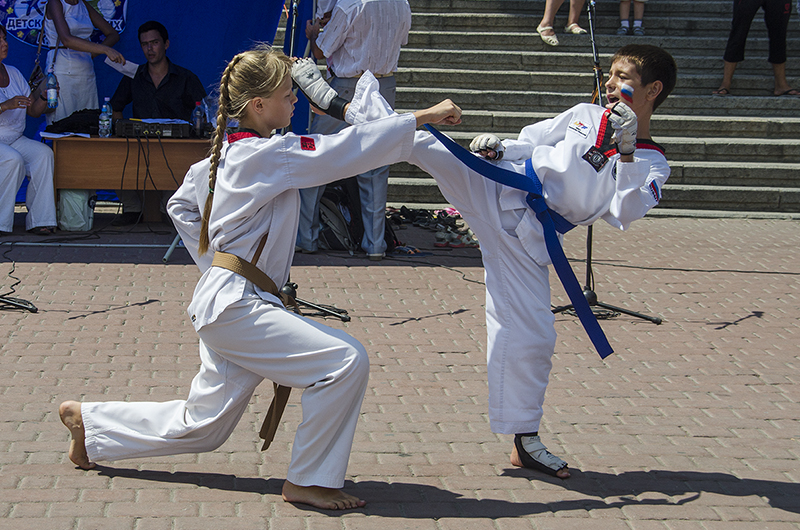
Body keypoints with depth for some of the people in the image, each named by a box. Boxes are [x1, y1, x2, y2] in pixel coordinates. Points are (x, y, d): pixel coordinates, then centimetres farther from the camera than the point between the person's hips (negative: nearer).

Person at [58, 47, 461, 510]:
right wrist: (424, 116, -16)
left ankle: (88, 421, 32)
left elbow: (182, 206, 26)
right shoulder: (270, 155, -16)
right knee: (345, 362, -18)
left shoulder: (225, 154, 13)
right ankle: (308, 481, -6)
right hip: (236, 306, -10)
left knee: (203, 426, 20)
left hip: (221, 304, 10)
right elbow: (347, 150, -20)